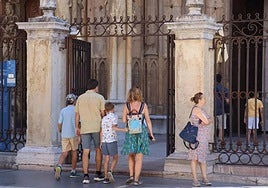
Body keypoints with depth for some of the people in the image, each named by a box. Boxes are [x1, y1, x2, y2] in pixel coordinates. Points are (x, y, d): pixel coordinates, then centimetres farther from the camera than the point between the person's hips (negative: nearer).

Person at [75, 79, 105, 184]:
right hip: (97, 127, -2)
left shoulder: (80, 98, 8)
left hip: (84, 128, 2)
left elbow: (77, 114, 10)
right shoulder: (99, 97, -2)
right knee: (98, 150, 12)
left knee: (85, 152, 0)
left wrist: (77, 127, 18)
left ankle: (86, 176, -6)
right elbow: (103, 113, -5)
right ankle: (98, 174, 16)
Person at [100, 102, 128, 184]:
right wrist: (123, 129, -19)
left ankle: (106, 177, 5)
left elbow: (101, 131, 12)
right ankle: (110, 172, -15)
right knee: (115, 158, 6)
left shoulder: (104, 118, 13)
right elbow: (114, 127, -16)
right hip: (112, 140, -5)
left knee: (106, 159, 8)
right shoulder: (114, 116, -2)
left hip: (104, 140, 5)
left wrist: (101, 142, 16)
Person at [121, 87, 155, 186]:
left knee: (131, 155, 19)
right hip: (142, 131, -1)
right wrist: (151, 133, 4)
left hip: (130, 132, 1)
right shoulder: (144, 105, -2)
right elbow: (148, 120, -1)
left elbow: (124, 120, -2)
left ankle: (131, 175, 9)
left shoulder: (126, 105, -1)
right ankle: (136, 179, 3)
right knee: (139, 157, 4)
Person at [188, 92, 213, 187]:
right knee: (195, 157, -2)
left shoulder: (201, 109, 16)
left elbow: (210, 120, 7)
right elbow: (206, 121, -18)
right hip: (197, 135, -9)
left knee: (203, 157, 9)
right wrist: (206, 120, 3)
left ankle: (204, 179, 13)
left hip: (203, 137, 9)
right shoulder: (196, 109, -14)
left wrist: (207, 121, -12)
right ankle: (195, 179, 2)